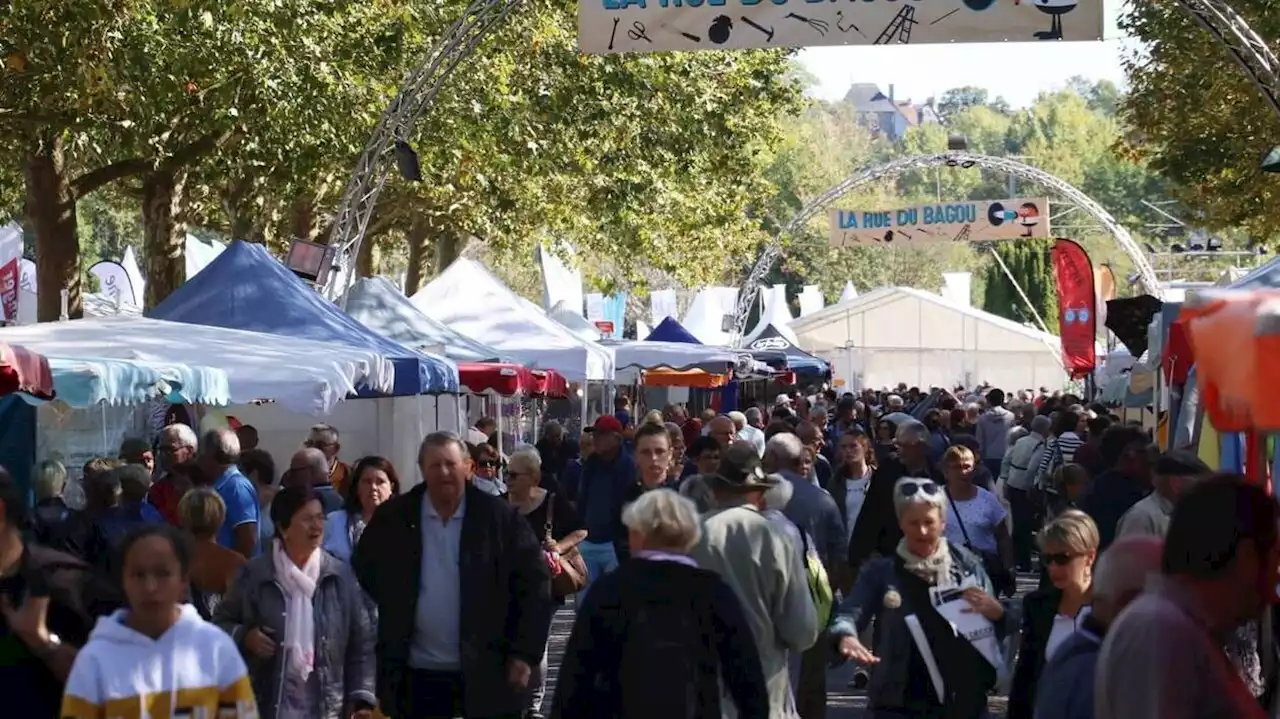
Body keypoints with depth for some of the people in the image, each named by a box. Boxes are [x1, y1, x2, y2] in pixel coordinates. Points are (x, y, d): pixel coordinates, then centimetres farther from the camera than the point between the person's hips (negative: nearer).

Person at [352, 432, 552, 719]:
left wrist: (525, 653, -8)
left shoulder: (498, 517, -4)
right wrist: (393, 616, 5)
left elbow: (534, 581, -3)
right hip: (418, 673, 2)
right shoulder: (394, 518, 1)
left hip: (486, 672, -2)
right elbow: (363, 571, 15)